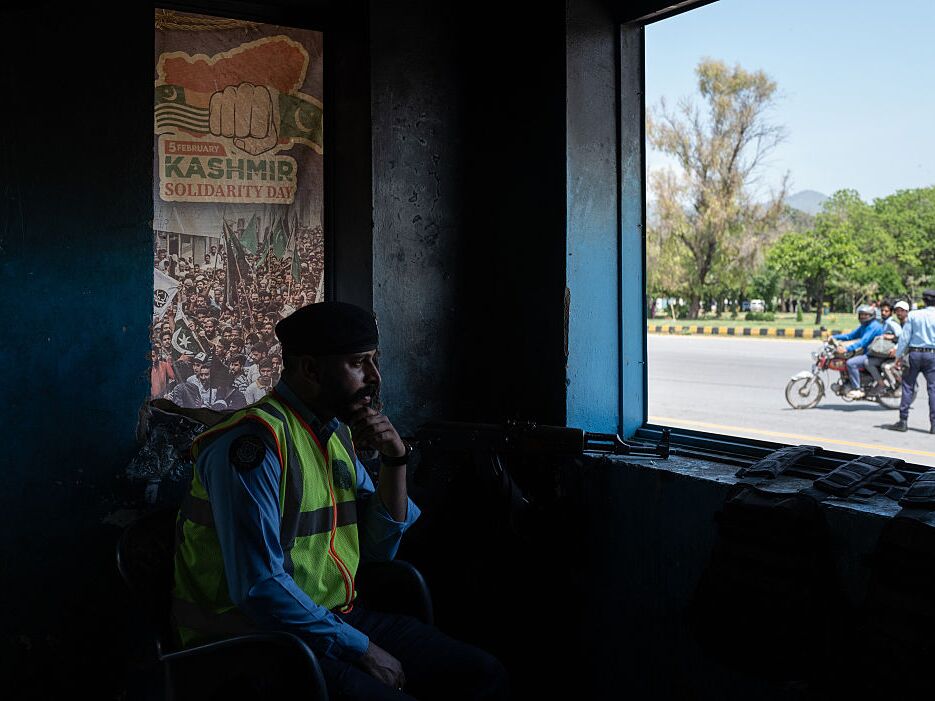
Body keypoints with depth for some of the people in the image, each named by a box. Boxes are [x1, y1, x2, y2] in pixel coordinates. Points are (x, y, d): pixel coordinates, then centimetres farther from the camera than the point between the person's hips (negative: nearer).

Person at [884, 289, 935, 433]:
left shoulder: (913, 315, -1)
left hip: (914, 353, 0)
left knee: (908, 387, 5)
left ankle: (903, 422, 4)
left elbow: (905, 337, -1)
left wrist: (899, 355, 6)